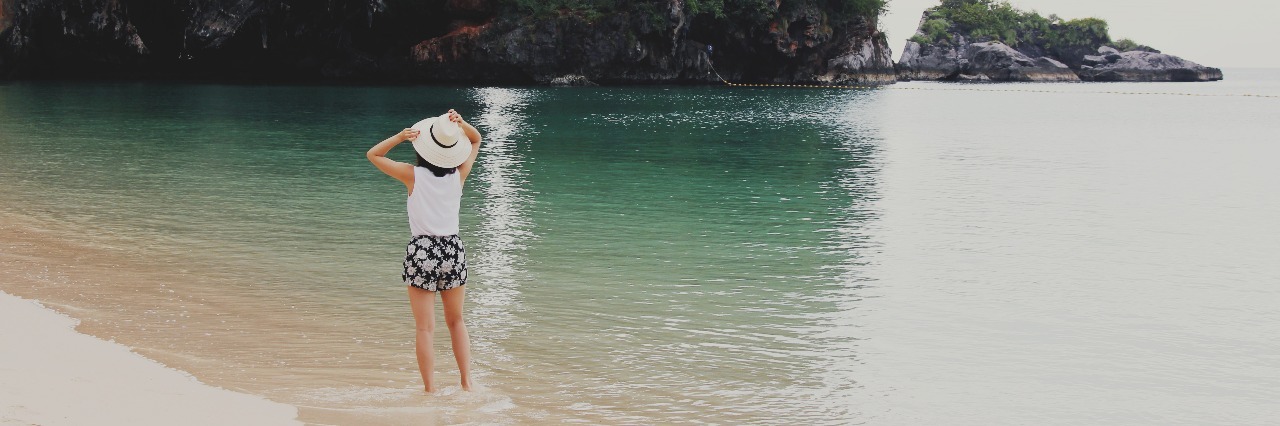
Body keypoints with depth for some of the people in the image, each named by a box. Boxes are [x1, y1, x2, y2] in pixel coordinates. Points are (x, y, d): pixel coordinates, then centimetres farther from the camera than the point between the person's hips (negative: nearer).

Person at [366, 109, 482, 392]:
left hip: (422, 251, -3)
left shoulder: (413, 175, -8)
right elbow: (476, 140, 15)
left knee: (425, 328, 2)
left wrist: (400, 137, -10)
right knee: (456, 322, 19)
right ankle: (467, 382, 14)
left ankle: (430, 390, 3)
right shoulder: (459, 175, -1)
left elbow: (373, 155, 4)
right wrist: (462, 125, -5)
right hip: (453, 249, 3)